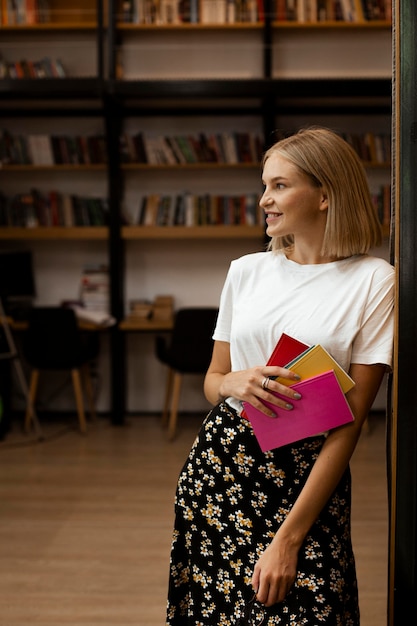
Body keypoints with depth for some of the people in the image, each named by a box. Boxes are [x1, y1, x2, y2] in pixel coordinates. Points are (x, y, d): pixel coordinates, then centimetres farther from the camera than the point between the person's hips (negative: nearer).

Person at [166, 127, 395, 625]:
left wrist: (288, 538, -15)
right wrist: (235, 383, -11)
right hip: (218, 465, 4)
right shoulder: (246, 271, 7)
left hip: (307, 476, -3)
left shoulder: (373, 281, -6)